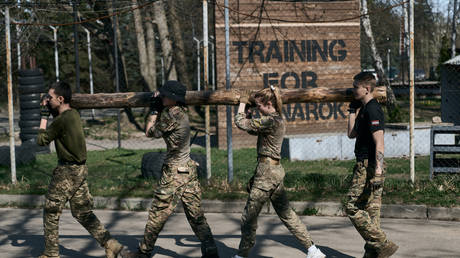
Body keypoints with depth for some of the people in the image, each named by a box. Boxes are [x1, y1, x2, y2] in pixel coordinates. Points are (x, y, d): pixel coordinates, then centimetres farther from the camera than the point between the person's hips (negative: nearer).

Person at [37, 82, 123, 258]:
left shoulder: (61, 120, -19)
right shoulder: (74, 114, 7)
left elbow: (41, 140, -10)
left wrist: (44, 116, -3)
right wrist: (49, 111, 12)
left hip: (67, 171, -9)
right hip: (80, 169, 9)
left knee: (51, 213, 6)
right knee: (82, 212, 12)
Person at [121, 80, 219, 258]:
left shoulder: (171, 115, -17)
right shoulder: (182, 111, 8)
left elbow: (150, 132, -6)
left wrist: (155, 111, 3)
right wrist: (159, 110, 11)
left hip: (174, 173, -8)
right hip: (189, 170, 8)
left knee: (158, 214, 4)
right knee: (196, 215, 9)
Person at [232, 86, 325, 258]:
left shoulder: (270, 121, -17)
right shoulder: (278, 120, 13)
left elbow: (240, 123, -13)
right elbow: (253, 130, 21)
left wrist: (242, 103, 3)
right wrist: (247, 114, 10)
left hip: (266, 171, -10)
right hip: (276, 170, 10)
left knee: (249, 215, 2)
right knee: (286, 213, 13)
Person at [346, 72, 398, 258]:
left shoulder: (372, 110, -15)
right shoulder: (364, 108, 16)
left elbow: (379, 143, -21)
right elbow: (352, 134, 21)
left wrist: (377, 172, -25)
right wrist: (353, 110, 21)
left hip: (369, 166, -10)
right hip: (366, 166, 10)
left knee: (353, 208, -7)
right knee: (370, 209, 11)